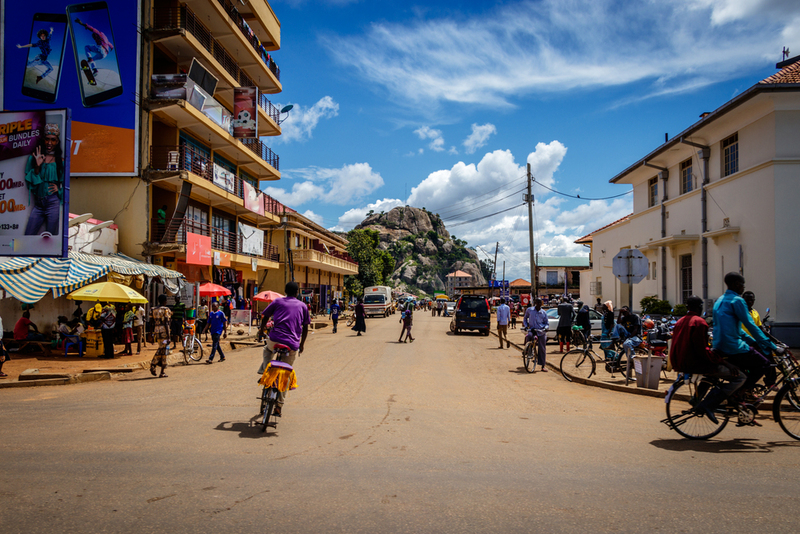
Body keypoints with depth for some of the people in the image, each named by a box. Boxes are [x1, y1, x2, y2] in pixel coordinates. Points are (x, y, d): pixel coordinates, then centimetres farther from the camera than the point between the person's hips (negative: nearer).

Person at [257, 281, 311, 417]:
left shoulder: (277, 302, 11)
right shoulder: (302, 306, 15)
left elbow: (265, 316, 11)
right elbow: (305, 327, 17)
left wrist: (262, 329, 28)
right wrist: (302, 344, 26)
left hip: (275, 340, -1)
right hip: (293, 346, 1)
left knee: (268, 349, 37)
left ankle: (264, 371, 16)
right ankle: (279, 406, 16)